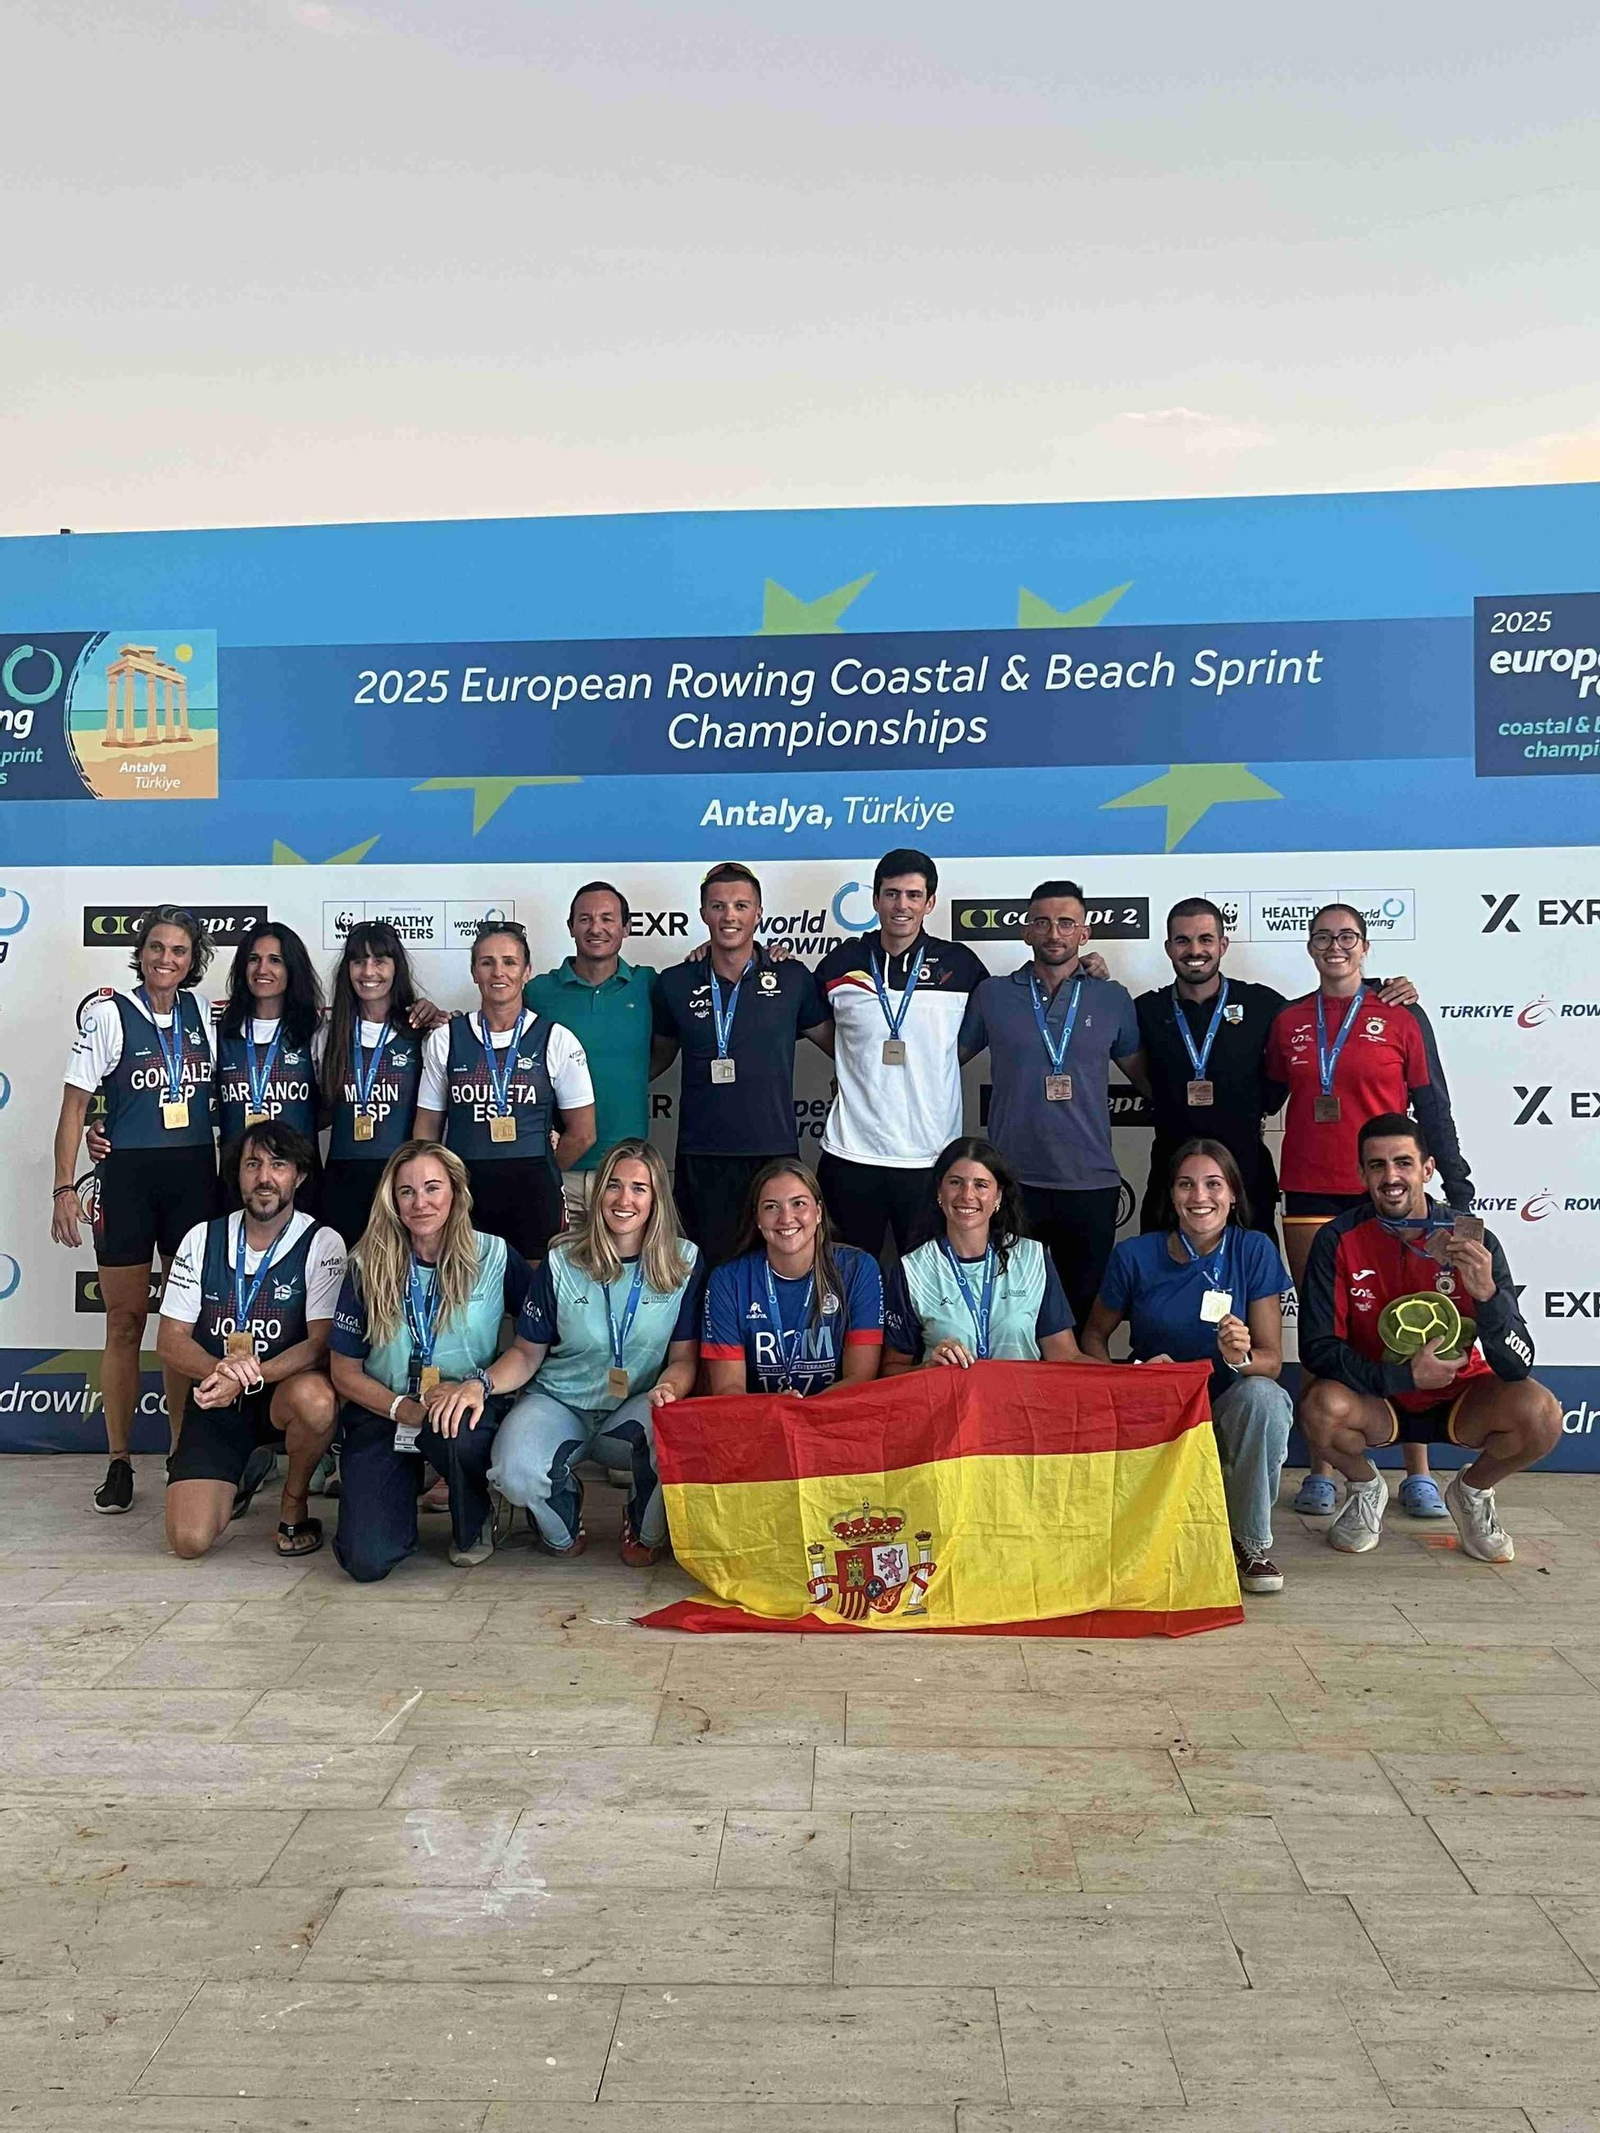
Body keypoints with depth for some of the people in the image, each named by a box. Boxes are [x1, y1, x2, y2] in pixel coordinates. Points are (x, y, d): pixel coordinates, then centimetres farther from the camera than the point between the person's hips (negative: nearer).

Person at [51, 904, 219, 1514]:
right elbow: (75, 1104, -6)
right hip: (126, 1174, -3)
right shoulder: (107, 1012, -5)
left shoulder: (202, 1012, 6)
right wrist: (65, 1188, -10)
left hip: (194, 1176, 3)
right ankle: (119, 1463, 13)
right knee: (126, 1321, 3)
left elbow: (217, 1093, 21)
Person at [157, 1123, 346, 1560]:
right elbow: (170, 1341, -1)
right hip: (213, 1399, 3)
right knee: (188, 1539, -15)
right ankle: (246, 1470, 22)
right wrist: (220, 1370, -22)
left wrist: (251, 1376, -31)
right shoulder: (202, 1239, 1)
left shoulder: (322, 1245, -8)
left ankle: (294, 1505, -7)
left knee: (314, 1397, -39)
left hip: (282, 1395, -2)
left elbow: (322, 1344, -16)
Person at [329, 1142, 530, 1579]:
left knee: (453, 1432, -38)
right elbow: (345, 1372, 1)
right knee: (366, 1561, -16)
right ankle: (408, 1483, 20)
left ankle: (474, 1524, -3)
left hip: (466, 1411, -1)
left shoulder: (495, 1257, -5)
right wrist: (405, 1409, -15)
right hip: (381, 1416, 1)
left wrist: (480, 1384, -19)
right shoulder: (369, 1267, -3)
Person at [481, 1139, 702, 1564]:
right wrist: (483, 1385, -17)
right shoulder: (561, 1263, -3)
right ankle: (564, 1525, 9)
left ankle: (647, 1530, 0)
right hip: (559, 1402, 0)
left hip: (637, 1410, 0)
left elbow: (684, 1356, 1)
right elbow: (527, 1352, 4)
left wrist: (668, 1389, -23)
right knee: (515, 1472, -32)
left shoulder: (683, 1262, -2)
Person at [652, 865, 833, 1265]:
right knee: (712, 1265, 5)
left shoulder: (793, 978, 4)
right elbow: (659, 1056, 18)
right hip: (701, 1156, 1)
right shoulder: (674, 984, 7)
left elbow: (836, 1042, 12)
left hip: (774, 1153, -1)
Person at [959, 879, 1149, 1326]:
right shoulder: (992, 994, 5)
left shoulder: (1113, 999, 7)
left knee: (1086, 1314, 10)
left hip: (1090, 1184, 1)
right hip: (1013, 1182, -1)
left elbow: (1142, 1075, 13)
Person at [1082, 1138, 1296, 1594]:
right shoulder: (1135, 1256, -4)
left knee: (1263, 1396, -34)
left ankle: (1252, 1543, -9)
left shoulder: (1254, 1251, -5)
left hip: (1228, 1410, 0)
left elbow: (1272, 1359, -8)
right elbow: (1094, 1335, 8)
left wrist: (1241, 1358, -32)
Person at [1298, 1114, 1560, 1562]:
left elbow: (1518, 1366, -18)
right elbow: (1317, 1347, -17)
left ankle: (1471, 1491, 8)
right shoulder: (1338, 1240, -15)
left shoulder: (1473, 1243, -14)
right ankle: (1365, 1488, 5)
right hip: (1377, 1404, -1)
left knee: (1541, 1415, -27)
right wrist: (1405, 1376, -26)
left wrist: (1487, 1294, -36)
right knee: (1321, 1408, -32)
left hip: (1460, 1399, 1)